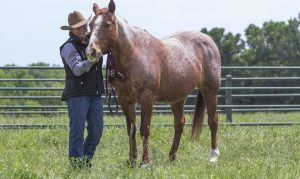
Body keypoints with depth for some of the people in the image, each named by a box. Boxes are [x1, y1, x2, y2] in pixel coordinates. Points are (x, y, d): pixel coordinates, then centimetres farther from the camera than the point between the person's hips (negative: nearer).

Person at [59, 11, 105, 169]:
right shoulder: (69, 47, -9)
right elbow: (77, 69, -20)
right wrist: (90, 61, -36)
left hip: (95, 94, 7)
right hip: (77, 95, -7)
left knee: (96, 129, 5)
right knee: (77, 129, -6)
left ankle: (86, 159, 17)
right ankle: (76, 163, -2)